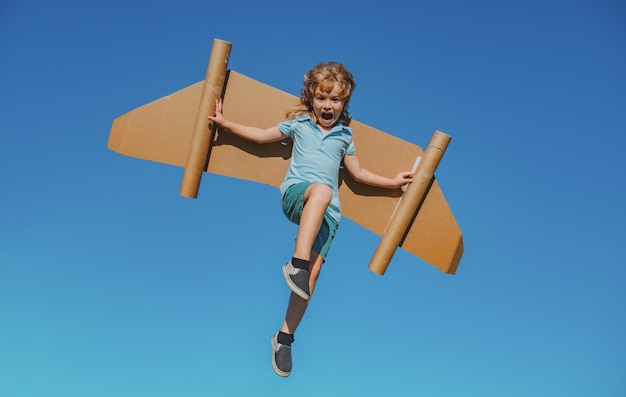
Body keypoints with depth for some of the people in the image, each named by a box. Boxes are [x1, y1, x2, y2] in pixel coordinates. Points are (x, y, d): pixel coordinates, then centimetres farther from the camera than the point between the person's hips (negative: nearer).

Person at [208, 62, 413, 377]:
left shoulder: (345, 135, 20)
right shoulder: (298, 123, 16)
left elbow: (358, 173, 28)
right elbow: (261, 135, 24)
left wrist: (393, 182, 24)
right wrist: (224, 123, 22)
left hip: (327, 211, 2)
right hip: (296, 192, -2)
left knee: (313, 273, -16)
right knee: (321, 190, -41)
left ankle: (285, 337, -8)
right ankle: (296, 264, -48)